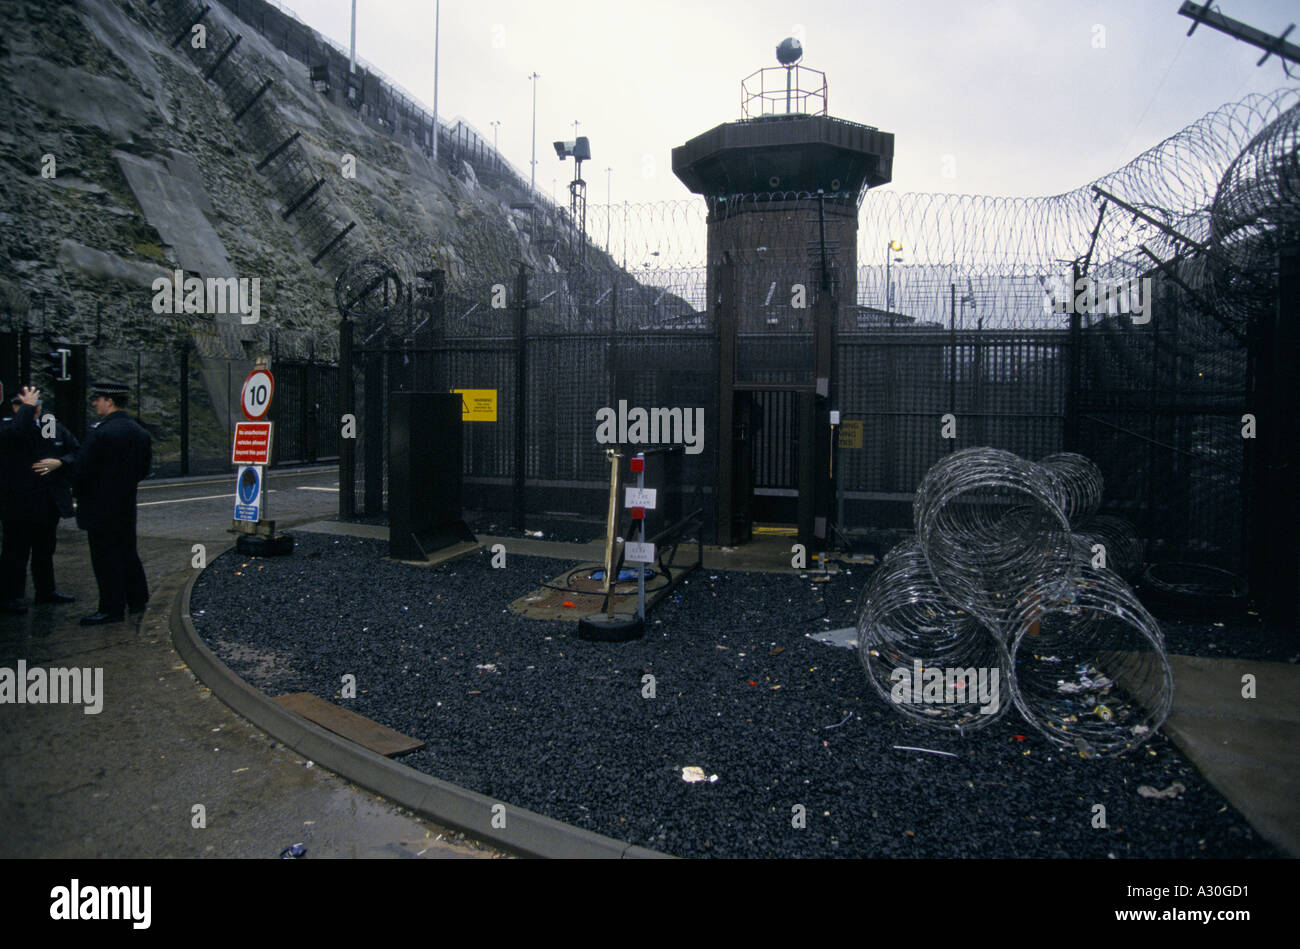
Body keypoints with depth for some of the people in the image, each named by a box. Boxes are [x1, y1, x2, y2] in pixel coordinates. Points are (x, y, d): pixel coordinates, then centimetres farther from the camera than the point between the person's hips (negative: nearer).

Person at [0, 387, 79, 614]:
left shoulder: (53, 425, 8)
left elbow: (76, 451, 9)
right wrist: (28, 406, -20)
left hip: (49, 505, 6)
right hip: (20, 504, -6)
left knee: (45, 550, 18)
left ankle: (46, 590, 30)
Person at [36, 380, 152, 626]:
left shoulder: (100, 432, -19)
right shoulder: (139, 432, 6)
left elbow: (81, 468, -17)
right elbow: (143, 469, 11)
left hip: (100, 509, -8)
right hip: (127, 506, 8)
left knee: (105, 559, 1)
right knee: (127, 553, 18)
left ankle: (112, 609, 8)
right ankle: (137, 600, 27)